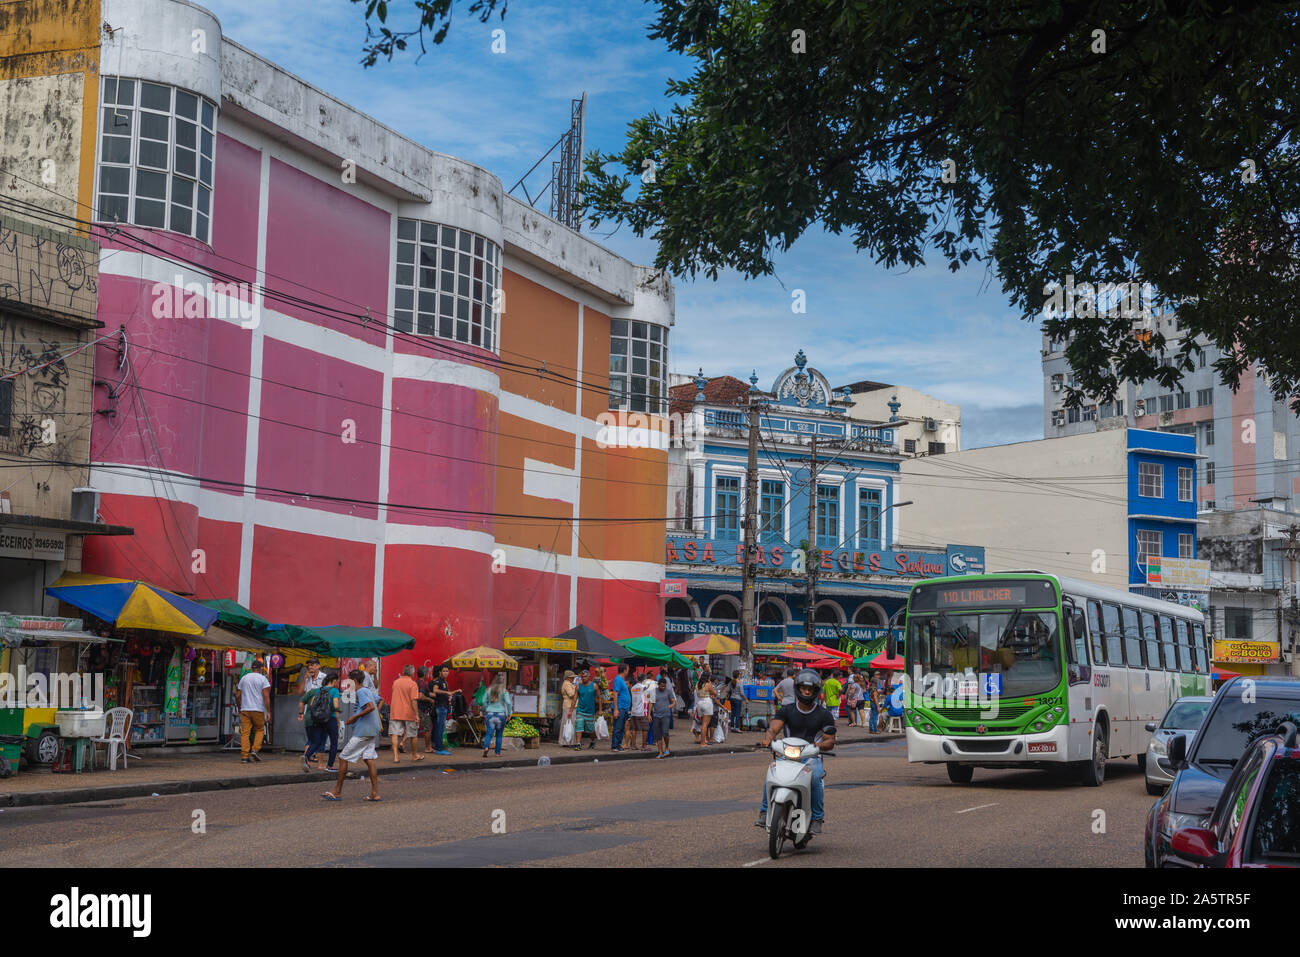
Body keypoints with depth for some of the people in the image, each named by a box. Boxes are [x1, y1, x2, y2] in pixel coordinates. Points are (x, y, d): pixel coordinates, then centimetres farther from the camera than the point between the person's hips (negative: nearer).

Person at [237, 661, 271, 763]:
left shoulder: (244, 678, 12)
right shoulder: (263, 679, -1)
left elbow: (238, 696, 13)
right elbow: (266, 696, -8)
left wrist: (239, 709, 24)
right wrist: (268, 711, -5)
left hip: (245, 709, 3)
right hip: (258, 709, -3)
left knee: (245, 732, 0)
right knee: (259, 730, 13)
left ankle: (244, 755, -5)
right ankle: (255, 750, -3)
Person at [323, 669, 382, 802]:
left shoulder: (361, 692, -13)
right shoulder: (370, 691, 14)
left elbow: (371, 707, -26)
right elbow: (379, 701, 31)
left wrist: (354, 717, -20)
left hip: (362, 732, -9)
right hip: (372, 731, 9)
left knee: (343, 758, -1)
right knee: (369, 760, 6)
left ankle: (337, 792, 3)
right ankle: (375, 793, 0)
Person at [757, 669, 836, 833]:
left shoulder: (824, 714, 6)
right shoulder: (786, 710, 8)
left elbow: (830, 742, 2)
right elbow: (773, 728, -6)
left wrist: (818, 745, -22)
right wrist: (768, 738, -31)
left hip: (812, 757, -1)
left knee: (815, 777, -33)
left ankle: (817, 818, -20)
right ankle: (765, 813, -16)